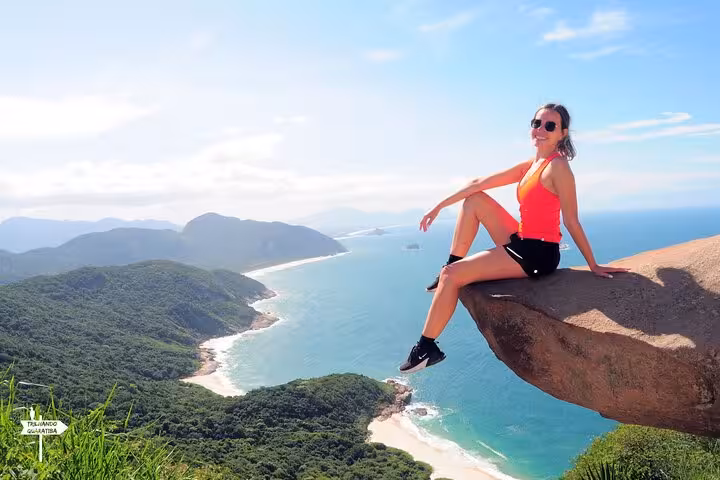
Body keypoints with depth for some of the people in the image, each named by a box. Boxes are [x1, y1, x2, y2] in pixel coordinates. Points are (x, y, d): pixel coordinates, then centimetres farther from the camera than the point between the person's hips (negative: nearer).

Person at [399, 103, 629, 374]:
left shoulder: (558, 166, -14)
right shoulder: (530, 166, 12)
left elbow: (572, 222, -14)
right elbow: (480, 183, 12)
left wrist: (593, 266, -11)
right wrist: (439, 207, 13)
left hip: (537, 254, -9)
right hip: (521, 243, 9)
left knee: (452, 275, -13)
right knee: (475, 200, 10)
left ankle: (427, 348, -1)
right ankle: (450, 267, 10)